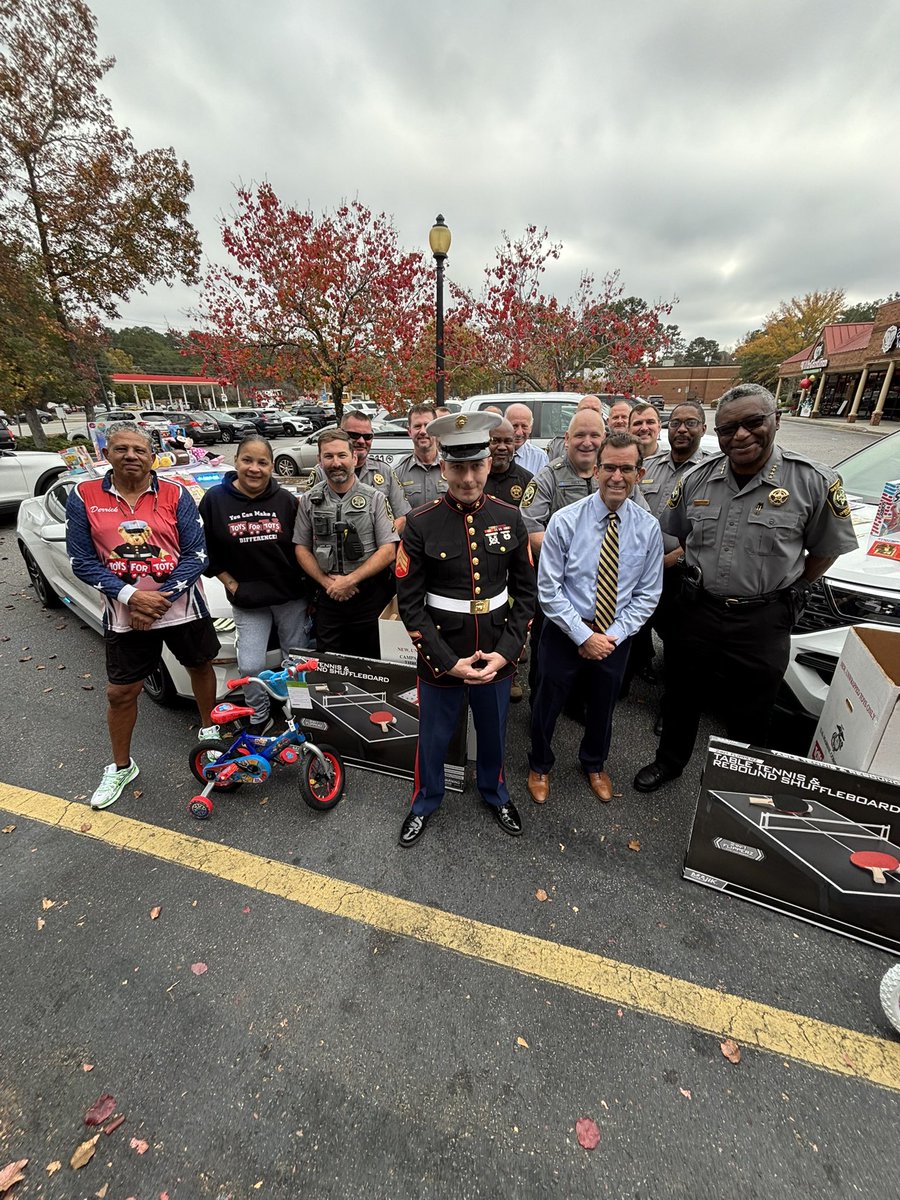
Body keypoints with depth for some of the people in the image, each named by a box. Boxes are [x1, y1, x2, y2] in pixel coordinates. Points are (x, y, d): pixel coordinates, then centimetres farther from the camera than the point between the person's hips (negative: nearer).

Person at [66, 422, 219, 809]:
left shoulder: (175, 494, -5)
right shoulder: (84, 497, -2)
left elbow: (197, 554, -8)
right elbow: (82, 560, -3)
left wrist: (162, 598, -16)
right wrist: (130, 595, -17)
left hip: (182, 606, 0)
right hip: (124, 614, 1)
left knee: (200, 667, 16)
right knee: (119, 692, 10)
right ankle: (121, 767, 34)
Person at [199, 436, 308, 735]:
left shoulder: (286, 500, -2)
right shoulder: (215, 499, -4)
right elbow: (208, 552, 2)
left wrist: (309, 586, -2)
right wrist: (232, 585, -5)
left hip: (291, 597, 1)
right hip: (247, 601, -1)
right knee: (250, 666, -2)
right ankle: (259, 718, 25)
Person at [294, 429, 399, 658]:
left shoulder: (375, 498, -1)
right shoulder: (309, 500, 5)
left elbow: (388, 551, -7)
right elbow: (301, 548, 7)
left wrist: (351, 580, -14)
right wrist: (327, 582, -7)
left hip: (371, 596, -1)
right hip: (328, 597, 2)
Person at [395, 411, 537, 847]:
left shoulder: (510, 517, -4)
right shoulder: (421, 524, -13)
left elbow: (525, 591, 1)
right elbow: (409, 603, -11)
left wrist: (505, 652, -9)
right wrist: (449, 662, -15)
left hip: (497, 657, 3)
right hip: (440, 660, -2)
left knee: (493, 733, 24)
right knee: (433, 738, 19)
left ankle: (494, 793, 54)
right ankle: (425, 801, 48)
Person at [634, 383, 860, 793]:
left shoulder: (814, 482, -11)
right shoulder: (696, 478, -3)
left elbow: (826, 549, 2)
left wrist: (787, 594, 1)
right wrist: (699, 578, 8)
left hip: (762, 621, -2)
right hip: (696, 611, 3)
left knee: (750, 716, 14)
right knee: (681, 698, 19)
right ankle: (669, 761, 43)